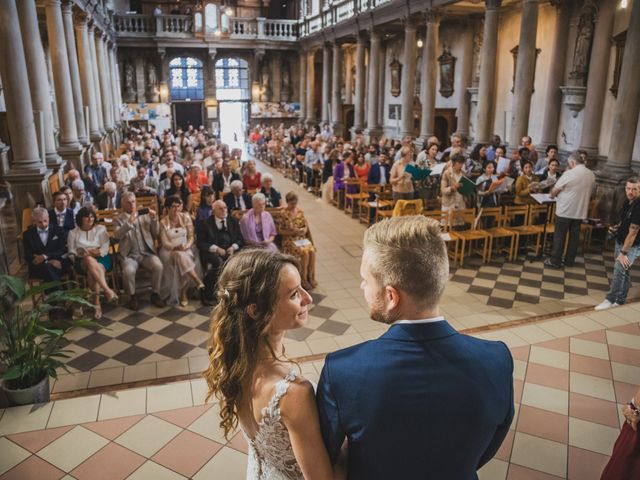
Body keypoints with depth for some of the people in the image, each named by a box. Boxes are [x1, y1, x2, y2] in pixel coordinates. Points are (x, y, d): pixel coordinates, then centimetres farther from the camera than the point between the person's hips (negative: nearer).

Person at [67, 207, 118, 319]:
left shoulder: (101, 229, 12)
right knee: (89, 260, -38)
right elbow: (71, 253, 5)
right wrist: (88, 254, -14)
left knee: (92, 272, -36)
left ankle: (97, 303, -35)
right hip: (83, 262, 0)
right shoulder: (73, 233, 14)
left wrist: (88, 252, -13)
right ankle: (107, 290, -45)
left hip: (101, 259, 0)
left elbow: (105, 249, 2)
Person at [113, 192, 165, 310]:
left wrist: (154, 220, -10)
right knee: (128, 271, -32)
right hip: (130, 255, -2)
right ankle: (132, 297, -7)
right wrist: (129, 223, -25)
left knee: (158, 266, -28)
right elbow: (117, 236, -12)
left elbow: (156, 233, 8)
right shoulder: (119, 219, 7)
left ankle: (155, 294, -8)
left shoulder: (145, 215, 13)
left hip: (147, 253, 2)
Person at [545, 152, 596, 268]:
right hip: (580, 211, 6)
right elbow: (588, 192, 16)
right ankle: (569, 260, 21)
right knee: (574, 236, 13)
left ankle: (555, 261, 7)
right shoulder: (592, 175, 6)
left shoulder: (569, 174, -15)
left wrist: (552, 195, 12)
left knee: (559, 236, 2)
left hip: (565, 210, -6)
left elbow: (555, 190, -9)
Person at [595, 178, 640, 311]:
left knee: (619, 270, -13)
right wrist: (619, 226, 7)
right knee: (623, 271, 15)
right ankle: (620, 300, 25)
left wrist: (623, 252, -23)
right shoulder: (628, 201, 1)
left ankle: (610, 300, -2)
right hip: (620, 241, 9)